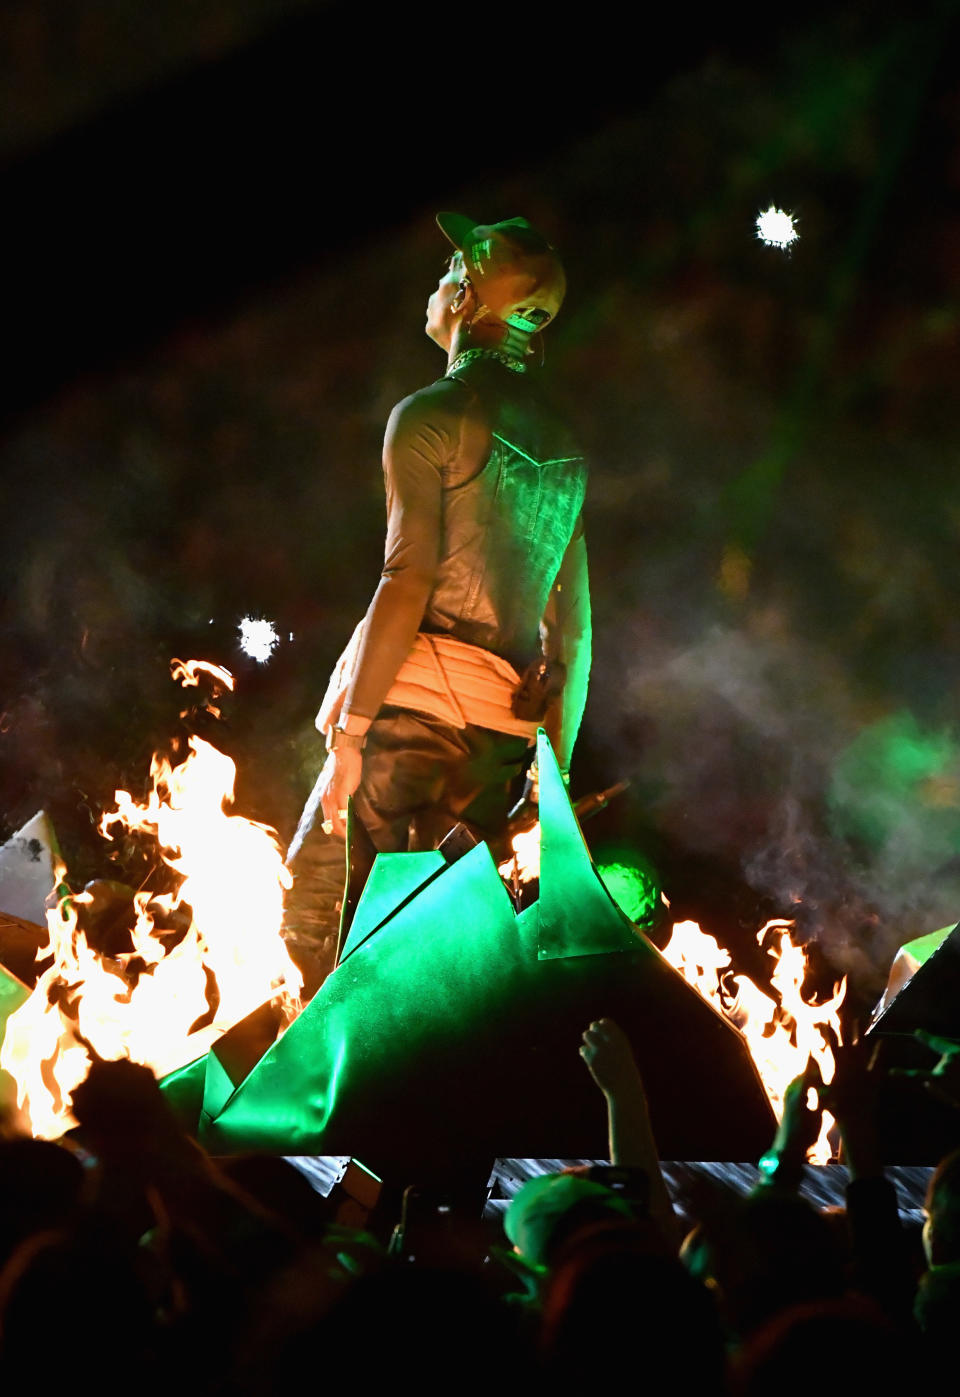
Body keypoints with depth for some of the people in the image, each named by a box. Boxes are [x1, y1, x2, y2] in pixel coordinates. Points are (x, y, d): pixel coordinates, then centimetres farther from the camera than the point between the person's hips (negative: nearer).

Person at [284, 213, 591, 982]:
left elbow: (407, 583, -14)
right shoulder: (563, 443, 16)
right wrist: (556, 769, 20)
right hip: (503, 732, 6)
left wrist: (351, 730, -13)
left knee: (312, 906, 2)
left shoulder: (431, 416, -5)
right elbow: (573, 626, 16)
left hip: (414, 708, -6)